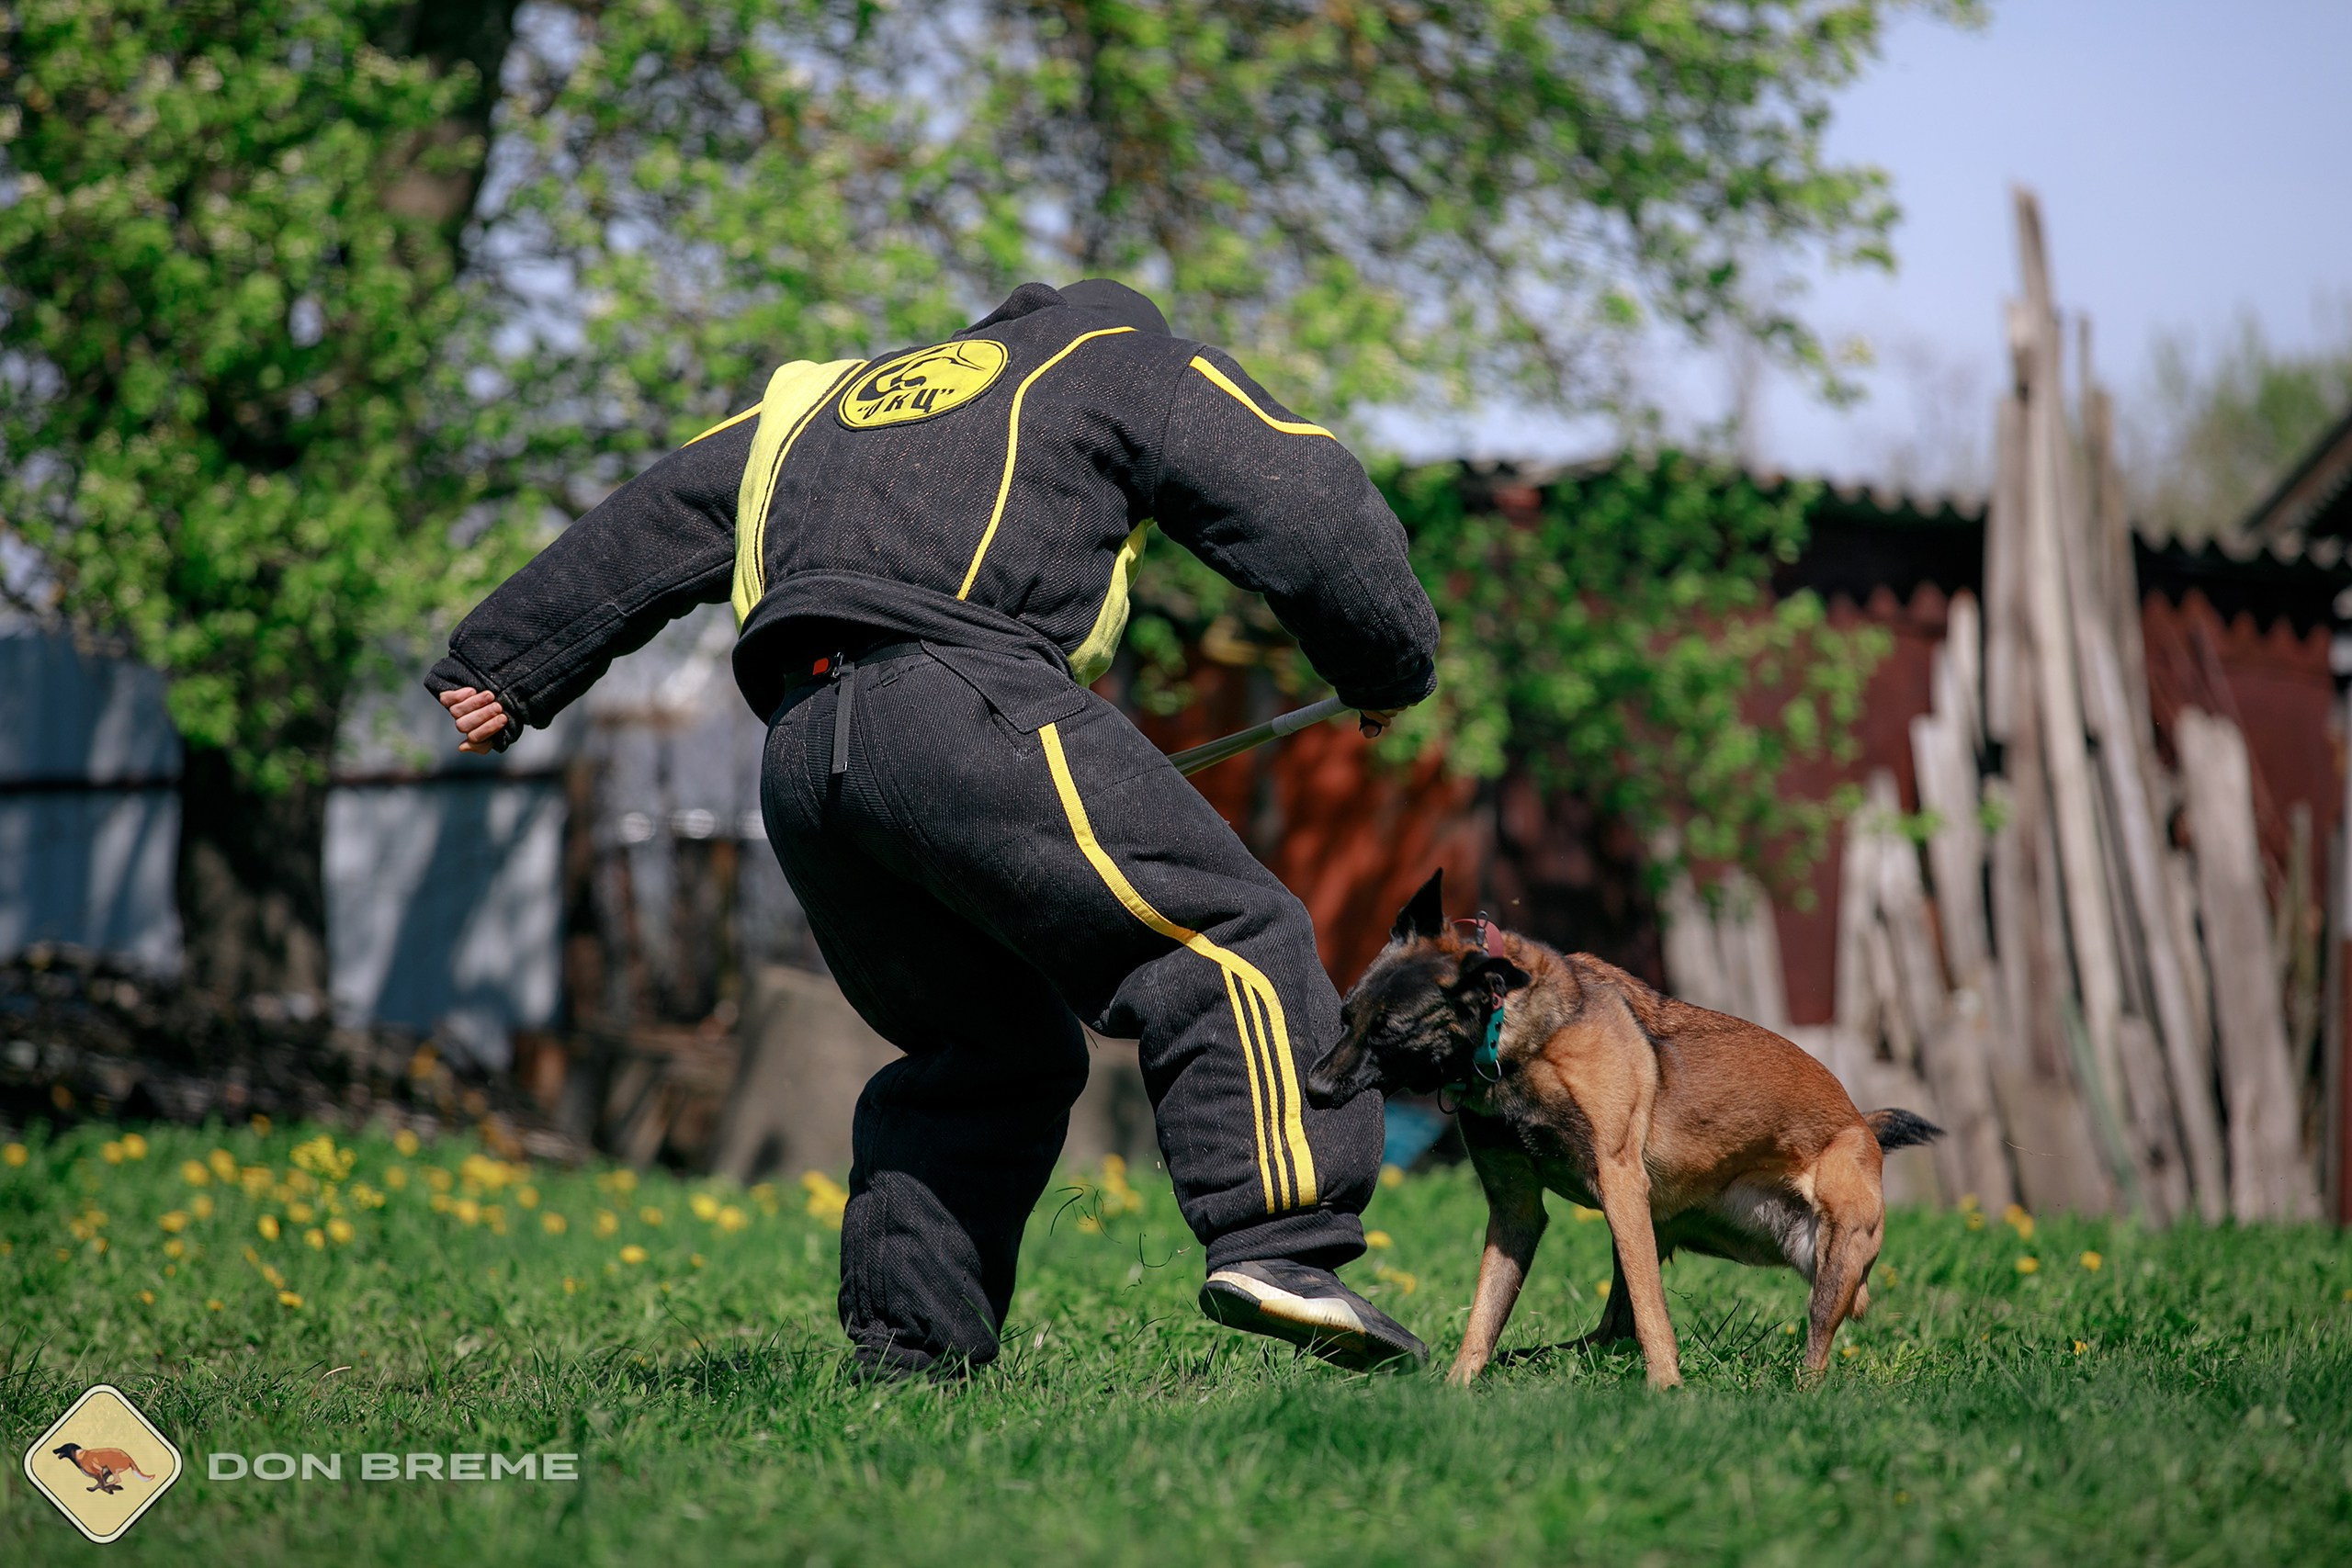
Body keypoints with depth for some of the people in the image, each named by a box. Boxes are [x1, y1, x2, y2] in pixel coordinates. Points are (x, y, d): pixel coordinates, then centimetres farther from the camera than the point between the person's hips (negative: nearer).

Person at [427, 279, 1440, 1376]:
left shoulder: (825, 402, 38)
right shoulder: (1126, 364, 22)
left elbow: (644, 532, 39)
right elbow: (1306, 511, 15)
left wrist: (503, 668, 42)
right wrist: (1388, 669, 29)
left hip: (799, 761, 6)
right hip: (971, 708, -6)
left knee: (990, 1049, 19)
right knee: (1225, 939, -7)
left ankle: (906, 1353, 12)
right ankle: (1275, 1240, -26)